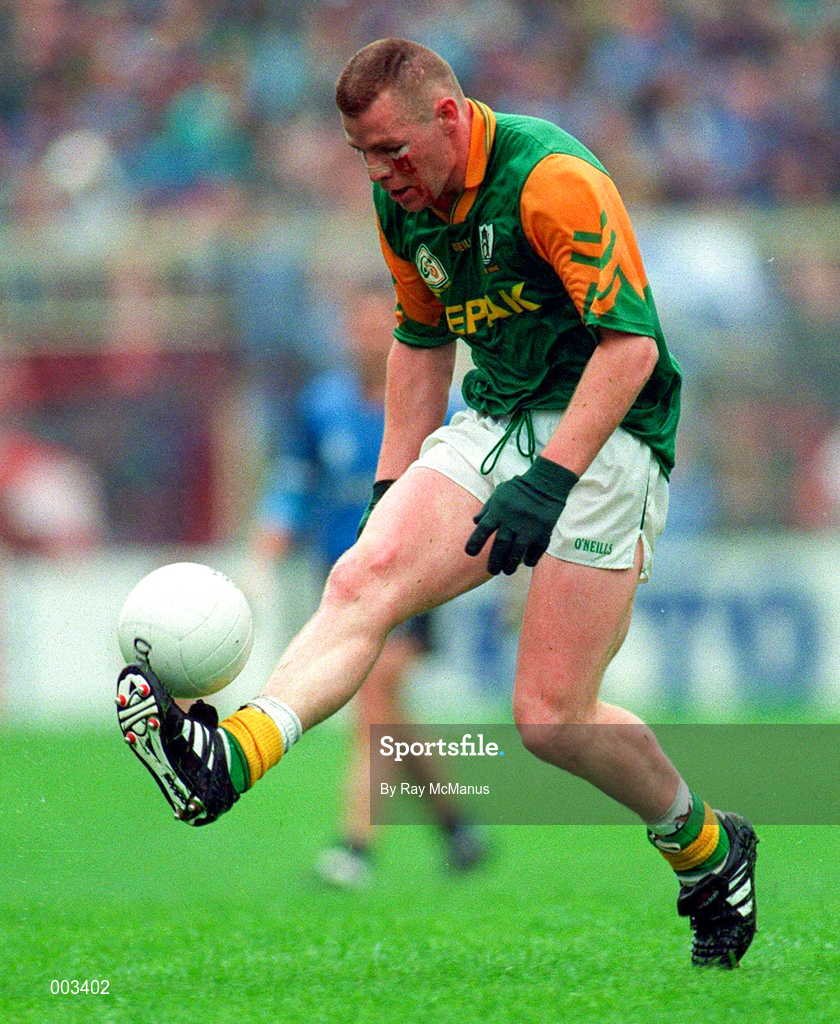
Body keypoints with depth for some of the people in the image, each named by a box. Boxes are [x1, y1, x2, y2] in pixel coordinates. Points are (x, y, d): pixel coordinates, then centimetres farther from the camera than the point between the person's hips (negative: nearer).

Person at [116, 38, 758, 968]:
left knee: (549, 716, -11)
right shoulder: (403, 201, 7)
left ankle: (708, 850, 15)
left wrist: (548, 480, -29)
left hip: (604, 435, -7)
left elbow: (631, 342, -22)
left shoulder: (553, 180, -19)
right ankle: (227, 760, -42)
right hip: (492, 424, 7)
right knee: (364, 574, -21)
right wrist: (395, 483, 16)